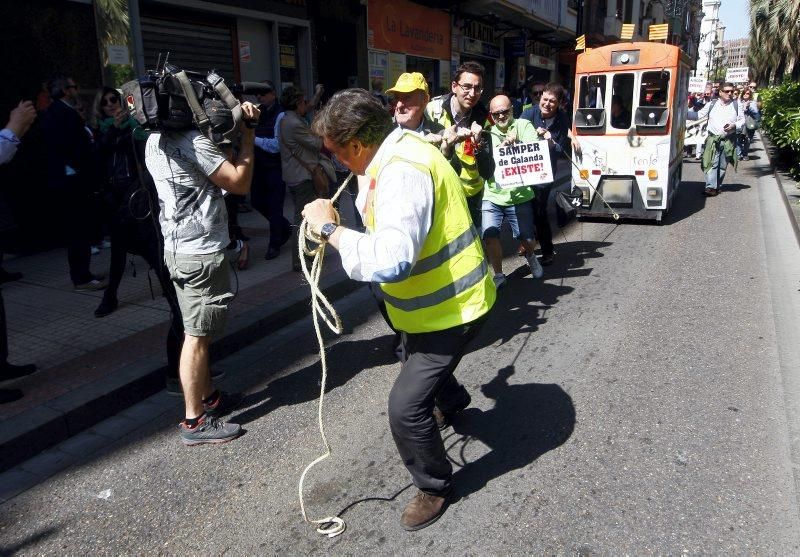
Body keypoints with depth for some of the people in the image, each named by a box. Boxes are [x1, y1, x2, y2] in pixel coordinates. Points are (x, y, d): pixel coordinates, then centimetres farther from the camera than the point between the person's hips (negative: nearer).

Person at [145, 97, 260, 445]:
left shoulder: (155, 141, 10)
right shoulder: (191, 142, -19)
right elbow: (240, 182, -17)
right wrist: (248, 133, -9)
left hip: (178, 247, 10)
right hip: (202, 252, -10)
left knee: (198, 332, 18)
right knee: (197, 336, -4)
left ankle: (207, 397, 31)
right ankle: (194, 422, 5)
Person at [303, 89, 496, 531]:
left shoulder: (403, 172, -31)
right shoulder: (395, 153, 2)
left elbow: (390, 261, -43)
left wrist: (330, 228, -33)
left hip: (451, 307, -10)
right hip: (439, 297, 11)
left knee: (406, 406, -10)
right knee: (418, 363, 33)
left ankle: (434, 486, 16)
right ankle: (453, 401, 65)